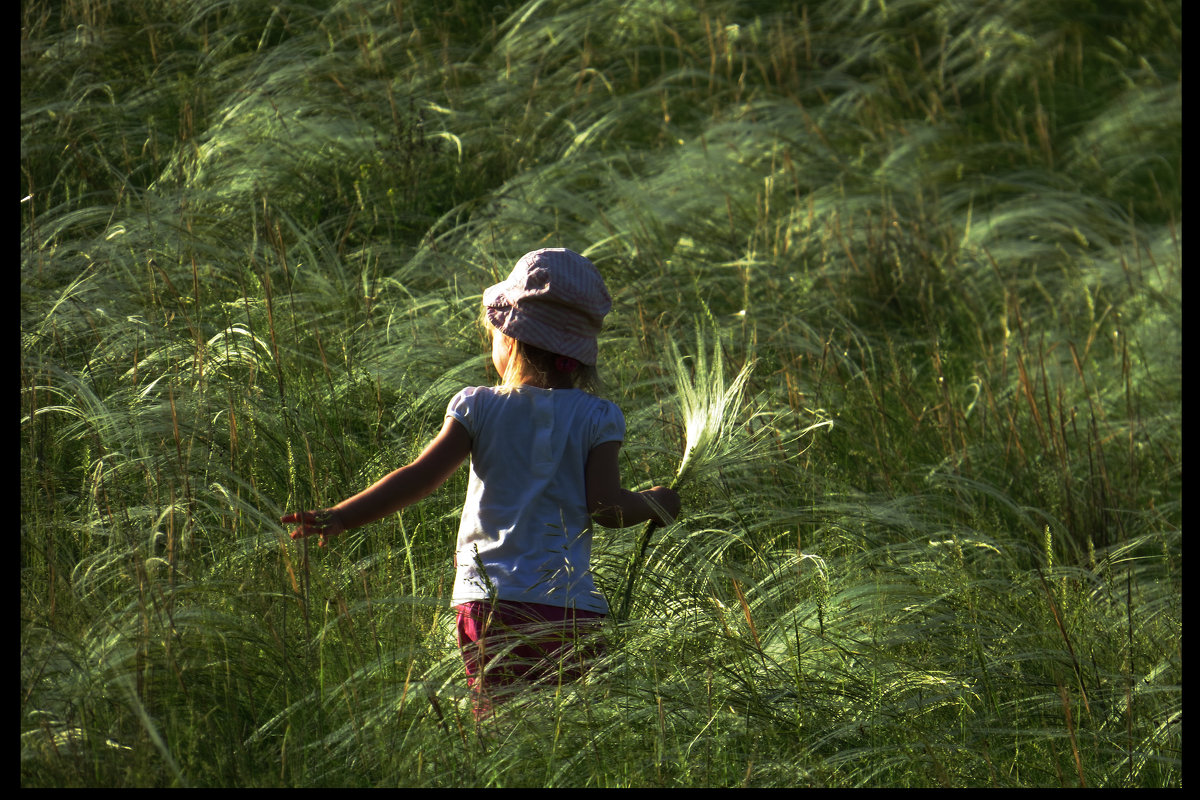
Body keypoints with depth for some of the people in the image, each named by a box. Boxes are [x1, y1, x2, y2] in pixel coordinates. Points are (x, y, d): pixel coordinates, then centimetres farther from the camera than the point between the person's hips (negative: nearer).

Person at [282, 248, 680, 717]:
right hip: (570, 607, 0)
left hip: (485, 603, 0)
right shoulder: (597, 418, 3)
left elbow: (420, 478, -3)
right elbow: (606, 506, -5)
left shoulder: (478, 407, 4)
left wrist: (340, 517, -2)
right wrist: (658, 504, 14)